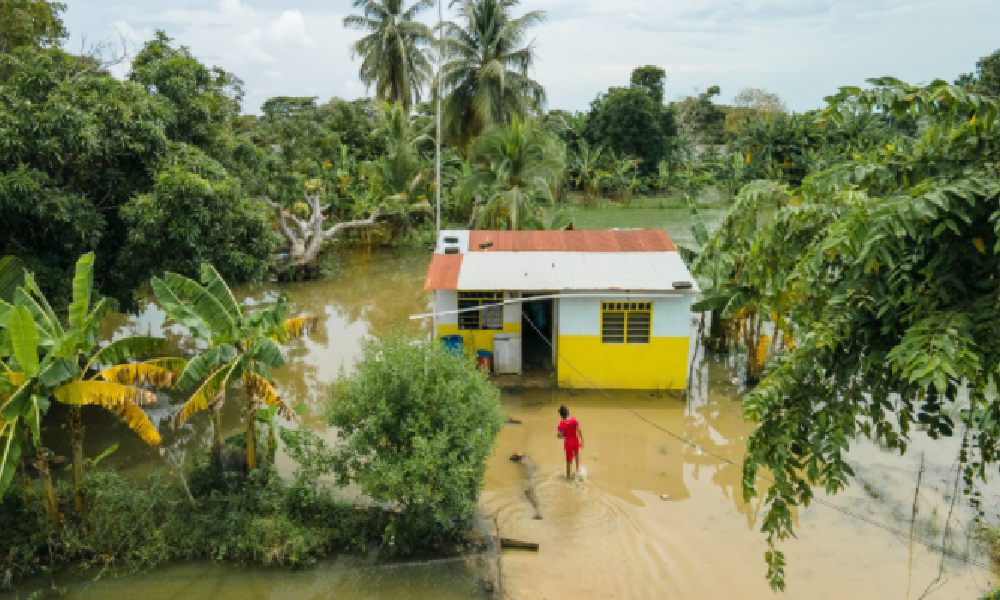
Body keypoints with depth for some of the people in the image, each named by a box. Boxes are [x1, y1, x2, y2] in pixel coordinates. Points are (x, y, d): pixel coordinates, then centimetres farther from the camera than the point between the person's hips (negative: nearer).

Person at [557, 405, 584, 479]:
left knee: (569, 460, 15)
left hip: (567, 443, -1)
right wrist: (582, 441, -8)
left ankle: (568, 475, 25)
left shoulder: (561, 423, -16)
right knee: (577, 454, 31)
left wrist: (557, 435, 5)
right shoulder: (574, 419, -13)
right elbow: (579, 431, -15)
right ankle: (578, 468, 22)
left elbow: (560, 435, -18)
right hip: (576, 441, 1)